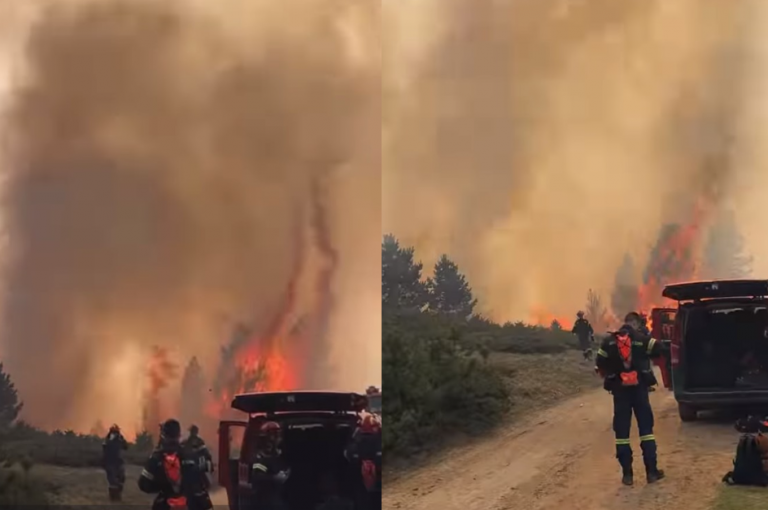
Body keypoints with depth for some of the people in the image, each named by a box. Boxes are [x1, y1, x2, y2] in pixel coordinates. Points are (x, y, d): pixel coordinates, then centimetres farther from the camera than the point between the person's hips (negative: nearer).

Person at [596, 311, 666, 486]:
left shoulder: (609, 341, 2)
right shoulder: (642, 339, -4)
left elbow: (599, 366, 0)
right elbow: (660, 349, -12)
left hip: (619, 389, 1)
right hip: (639, 387, -1)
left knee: (622, 431, 5)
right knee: (646, 427, 7)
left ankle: (627, 474, 4)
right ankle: (651, 471, 6)